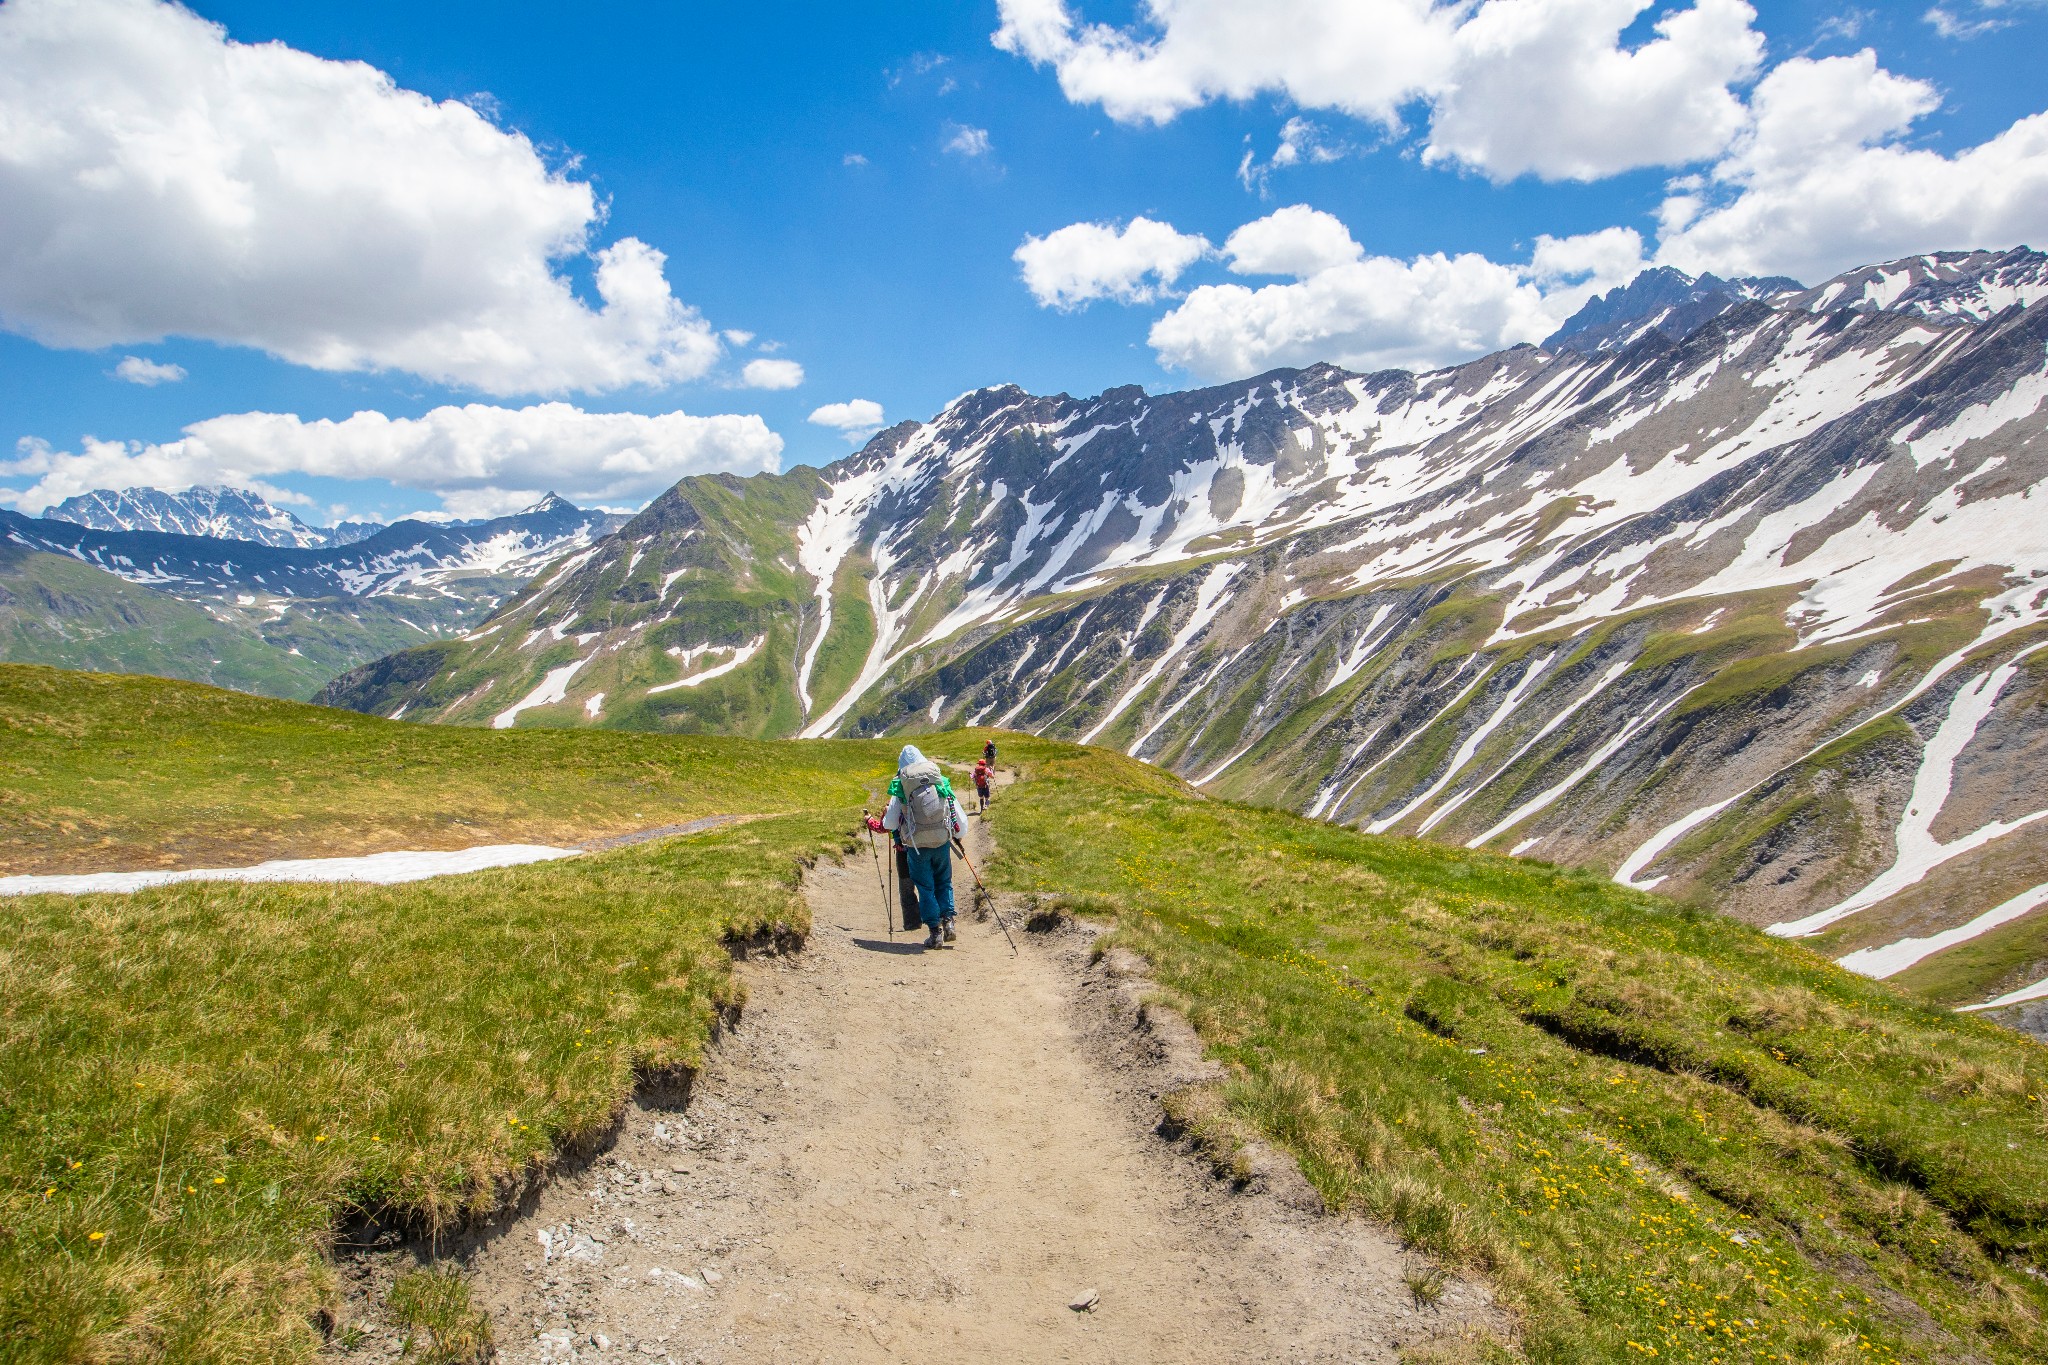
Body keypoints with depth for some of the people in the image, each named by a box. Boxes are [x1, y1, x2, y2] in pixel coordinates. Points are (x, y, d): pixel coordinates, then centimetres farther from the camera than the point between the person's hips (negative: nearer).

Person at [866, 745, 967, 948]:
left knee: (925, 888, 8)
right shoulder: (941, 782, 4)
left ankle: (935, 932, 6)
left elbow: (889, 824, 3)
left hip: (917, 845, -2)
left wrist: (871, 823, 24)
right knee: (944, 883, 19)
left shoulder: (901, 788, -2)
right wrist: (959, 835, 27)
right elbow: (959, 816, 8)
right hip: (942, 842, 2)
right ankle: (947, 920, 4)